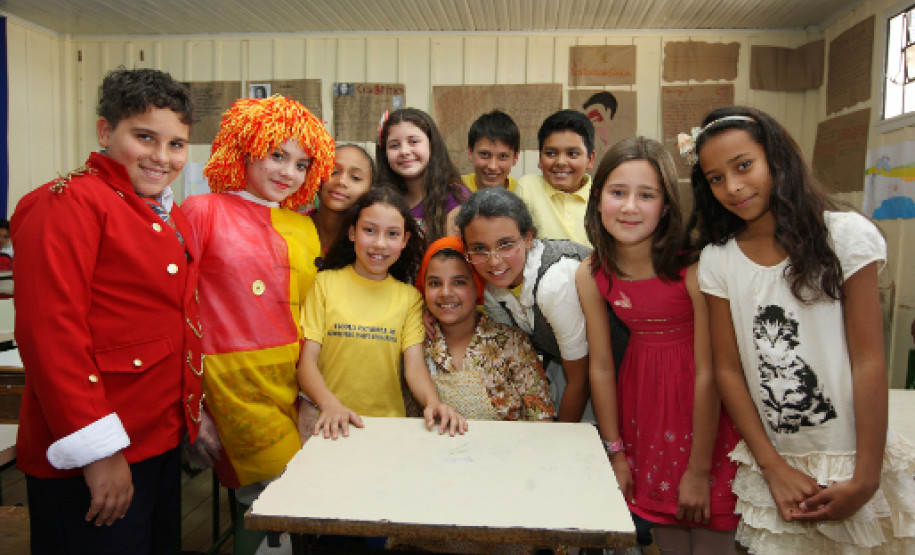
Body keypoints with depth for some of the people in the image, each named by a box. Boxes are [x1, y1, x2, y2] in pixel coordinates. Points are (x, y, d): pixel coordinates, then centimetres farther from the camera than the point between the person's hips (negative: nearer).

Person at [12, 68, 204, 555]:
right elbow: (49, 332, -21)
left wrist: (195, 411, 17)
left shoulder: (170, 217, 12)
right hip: (90, 465, -8)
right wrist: (98, 451, -21)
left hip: (161, 441, 9)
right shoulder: (68, 202, -14)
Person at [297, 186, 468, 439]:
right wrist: (331, 405, -19)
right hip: (333, 427, -1)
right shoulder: (325, 283, 6)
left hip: (390, 424, 2)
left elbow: (415, 365, 2)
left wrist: (433, 403, -19)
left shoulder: (410, 296, 10)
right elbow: (307, 361, 0)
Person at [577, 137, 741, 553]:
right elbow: (600, 367, -4)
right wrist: (615, 453, 1)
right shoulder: (590, 275, -11)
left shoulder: (693, 268, -24)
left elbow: (708, 373, -19)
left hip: (703, 409, -3)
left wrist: (699, 471, -13)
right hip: (641, 401, 3)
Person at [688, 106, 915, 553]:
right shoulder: (717, 261, -3)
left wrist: (865, 480, -9)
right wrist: (774, 468, -6)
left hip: (853, 465, -1)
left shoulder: (846, 236, -9)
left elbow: (869, 362, -9)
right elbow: (728, 369, -2)